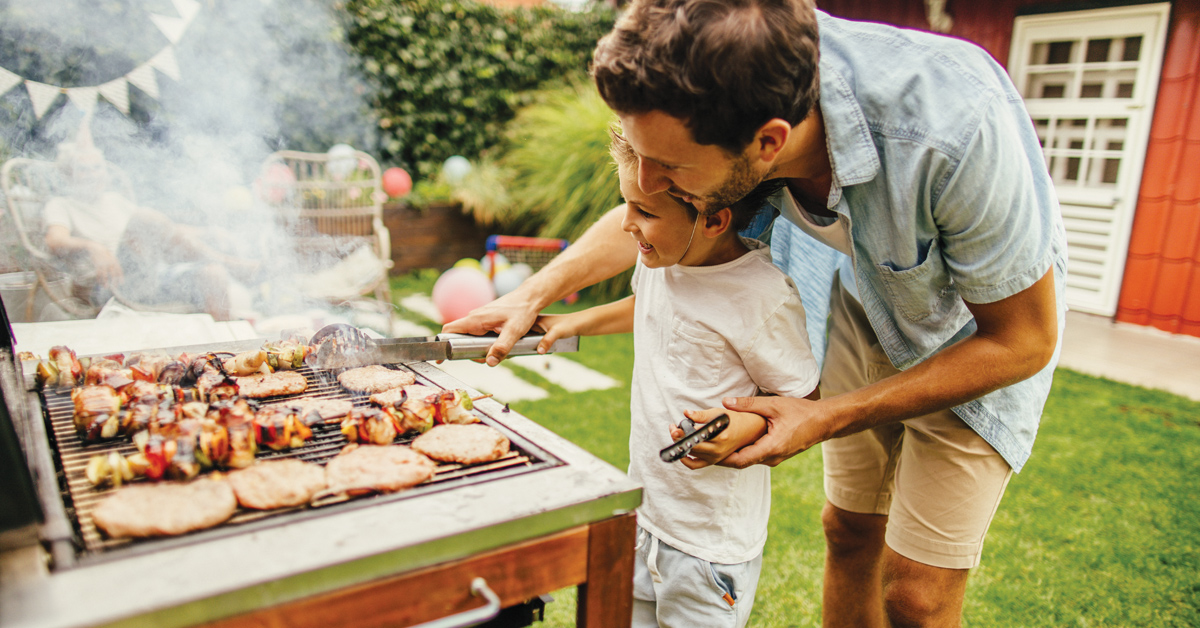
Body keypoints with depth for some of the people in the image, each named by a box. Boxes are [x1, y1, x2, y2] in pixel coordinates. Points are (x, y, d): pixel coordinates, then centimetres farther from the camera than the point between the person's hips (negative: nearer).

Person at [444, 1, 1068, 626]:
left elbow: (1025, 340, -26)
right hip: (867, 304, 4)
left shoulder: (954, 129, -42)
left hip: (981, 333, -4)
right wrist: (532, 295, -8)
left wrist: (826, 419, -30)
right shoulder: (719, 111, -26)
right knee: (849, 529, 15)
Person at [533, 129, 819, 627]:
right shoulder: (660, 259, -4)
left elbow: (805, 399, -14)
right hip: (644, 508, 7)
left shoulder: (762, 296, -25)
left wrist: (745, 426, -31)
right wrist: (579, 321, 16)